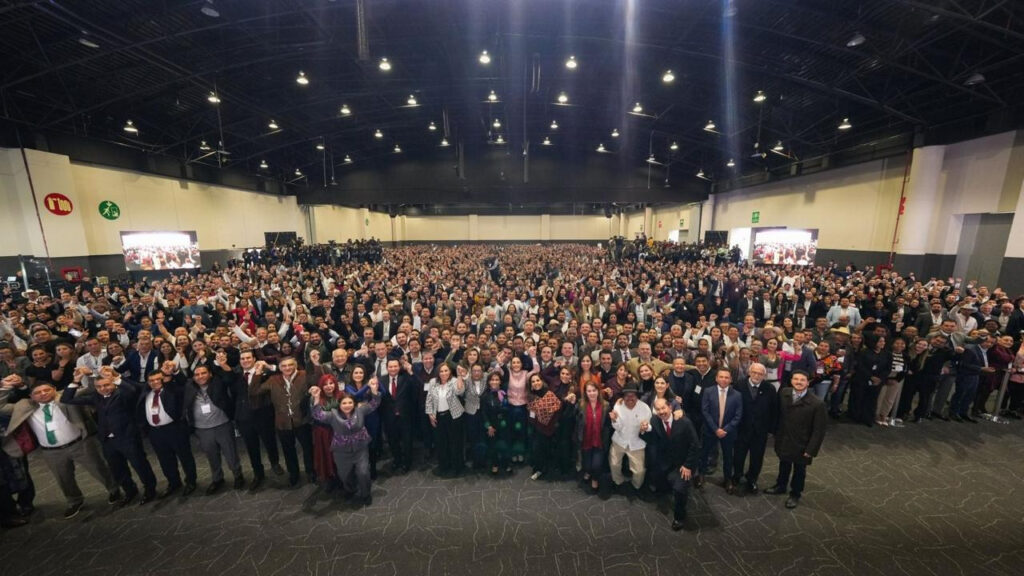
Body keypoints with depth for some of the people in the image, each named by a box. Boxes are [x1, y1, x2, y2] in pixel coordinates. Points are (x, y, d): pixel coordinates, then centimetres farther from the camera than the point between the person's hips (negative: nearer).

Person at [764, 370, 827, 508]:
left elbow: (818, 430, -17)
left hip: (801, 445, -3)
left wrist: (811, 450, -15)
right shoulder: (783, 394, -11)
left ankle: (795, 494, 43)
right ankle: (780, 486, 48)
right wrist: (776, 434, 0)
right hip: (783, 440, 3)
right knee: (784, 465, 24)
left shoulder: (817, 403, -23)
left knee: (799, 470, 20)